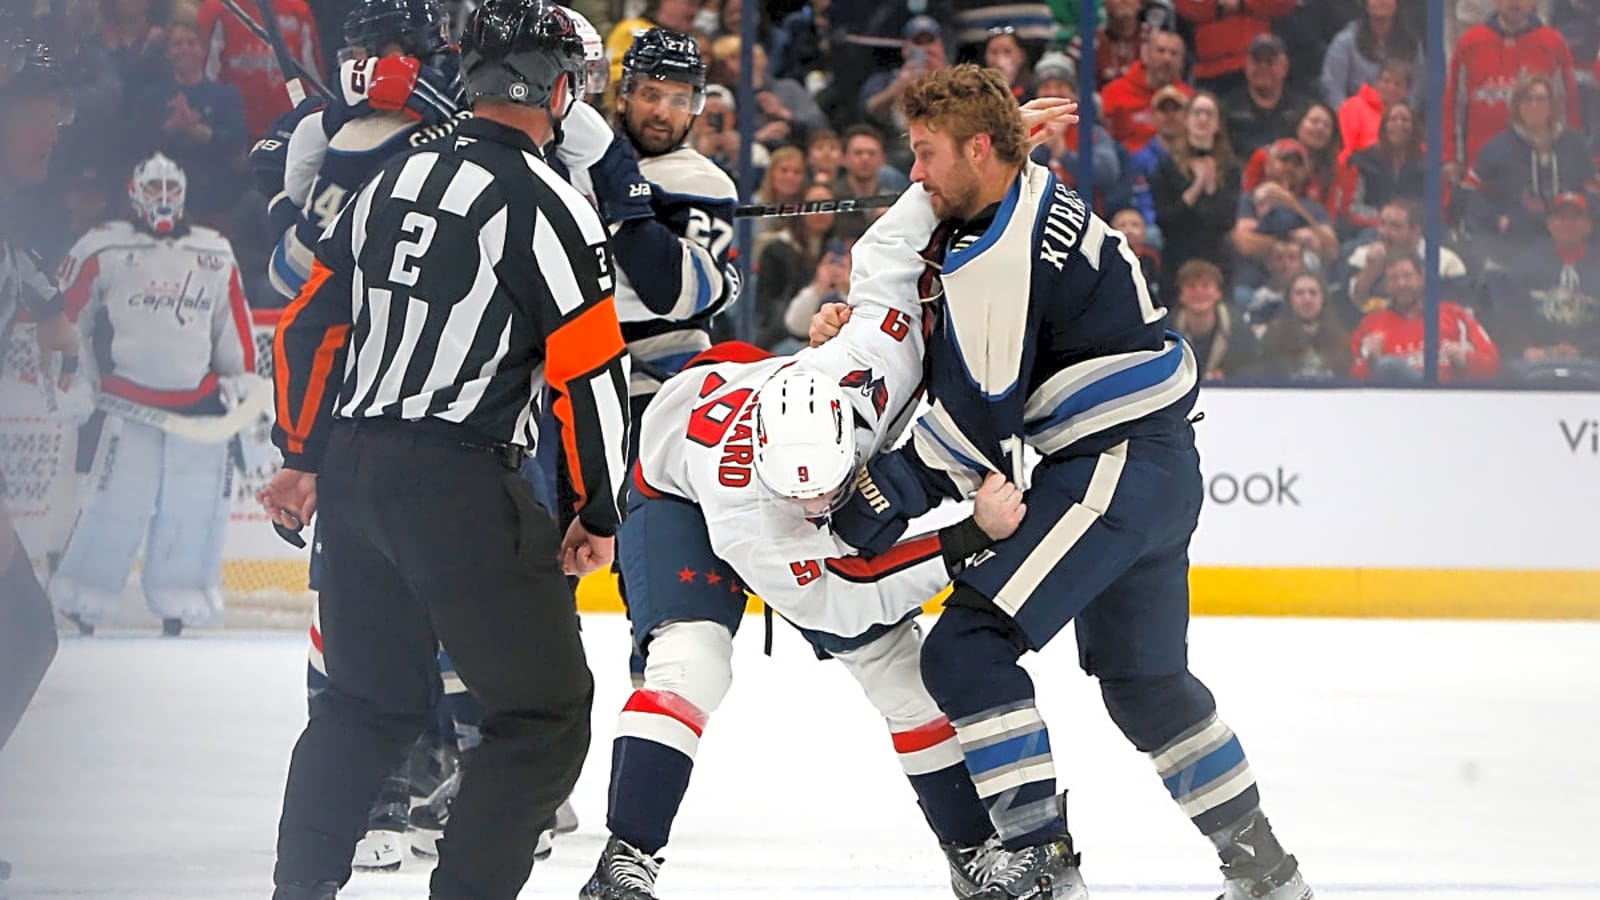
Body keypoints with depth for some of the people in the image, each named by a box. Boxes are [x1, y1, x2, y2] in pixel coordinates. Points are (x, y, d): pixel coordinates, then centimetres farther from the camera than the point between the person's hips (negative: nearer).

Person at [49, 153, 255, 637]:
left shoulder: (215, 255, 12)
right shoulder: (104, 251, 1)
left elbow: (235, 325, 18)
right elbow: (64, 316, 6)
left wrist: (242, 383, 14)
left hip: (199, 402, 3)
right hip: (129, 404, -3)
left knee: (195, 505, 1)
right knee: (117, 503, -7)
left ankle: (176, 609, 12)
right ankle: (82, 607, 3)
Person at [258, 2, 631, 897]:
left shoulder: (395, 180, 11)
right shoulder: (548, 205, -10)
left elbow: (311, 325, 15)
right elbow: (592, 371, -13)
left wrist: (305, 457, 25)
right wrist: (599, 514, -2)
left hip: (353, 475, 7)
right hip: (460, 481, -7)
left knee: (374, 697, 22)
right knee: (546, 712, 2)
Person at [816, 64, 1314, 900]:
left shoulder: (997, 253, -18)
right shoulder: (1034, 199, 13)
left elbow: (976, 422, -20)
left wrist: (885, 496, -15)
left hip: (1120, 468, -11)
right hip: (1157, 464, 11)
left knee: (968, 648, -12)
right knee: (1142, 677, 23)